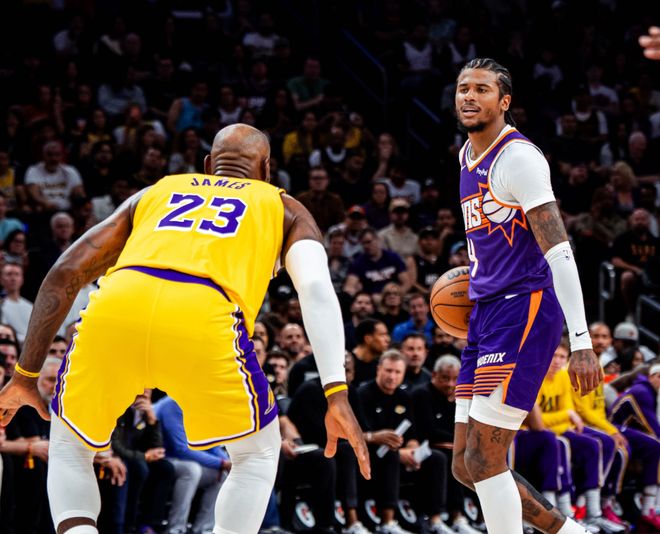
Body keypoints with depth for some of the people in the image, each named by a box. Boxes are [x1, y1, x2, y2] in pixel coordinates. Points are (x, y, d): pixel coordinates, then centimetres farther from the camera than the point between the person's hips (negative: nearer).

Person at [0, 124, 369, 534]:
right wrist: (337, 395, 3)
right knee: (257, 454, 25)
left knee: (70, 450, 26)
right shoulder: (286, 209, 31)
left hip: (115, 306, 2)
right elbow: (316, 289, 11)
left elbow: (64, 275, 29)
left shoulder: (151, 194, 37)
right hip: (205, 320, -2)